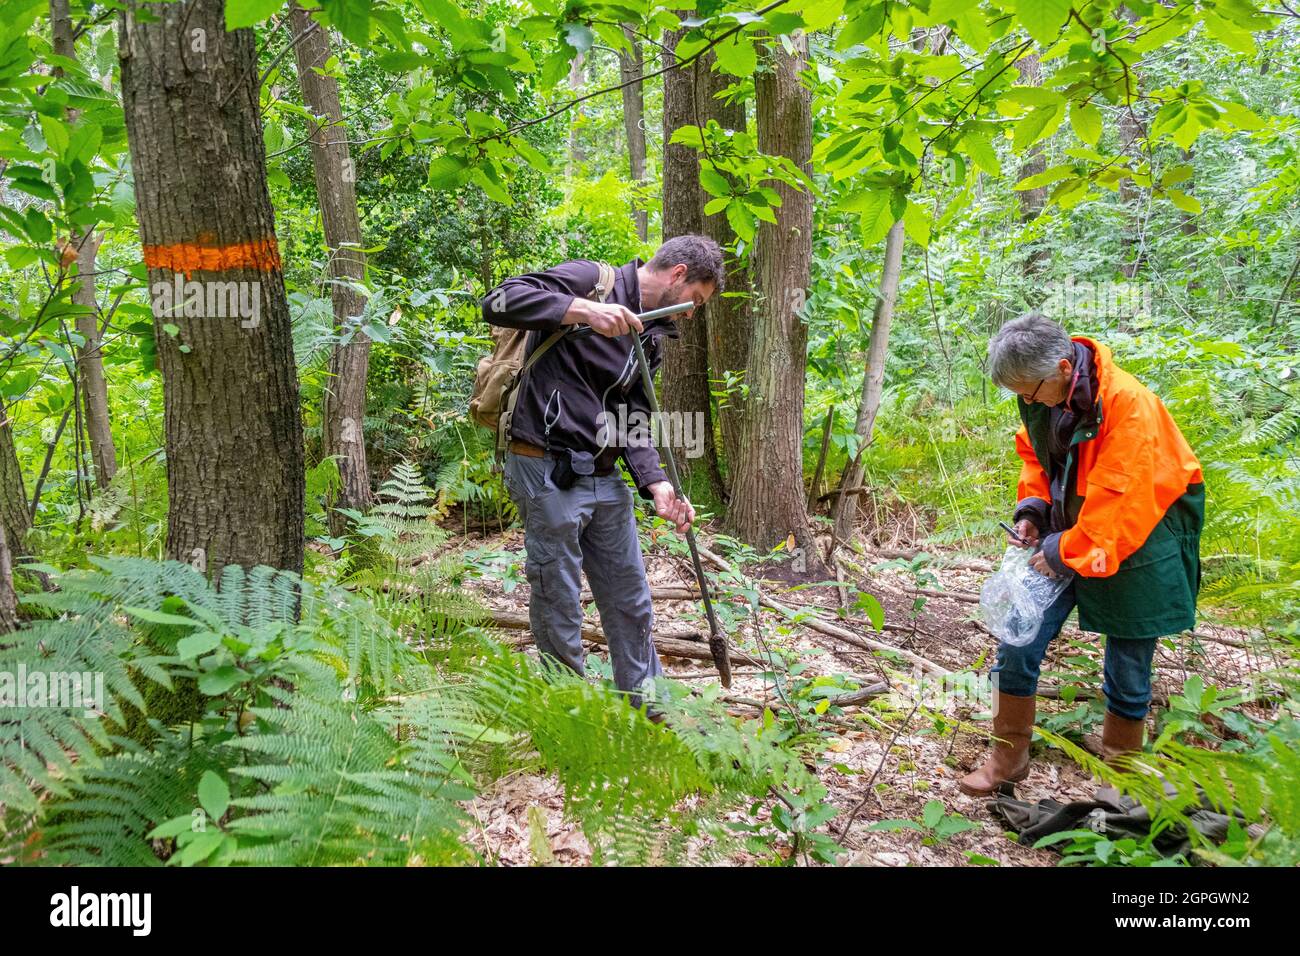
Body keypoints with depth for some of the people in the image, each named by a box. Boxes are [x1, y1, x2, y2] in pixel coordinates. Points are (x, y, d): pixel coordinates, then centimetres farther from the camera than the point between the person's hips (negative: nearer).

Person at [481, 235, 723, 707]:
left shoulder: (651, 336, 15)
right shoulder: (591, 279, -9)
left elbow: (635, 419, 13)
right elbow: (499, 302, -21)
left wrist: (656, 484, -2)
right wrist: (584, 309, -30)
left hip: (604, 478, 9)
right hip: (548, 473, -8)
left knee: (632, 605, 17)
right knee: (559, 615, 3)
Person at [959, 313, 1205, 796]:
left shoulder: (1128, 403, -26)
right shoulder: (1042, 398, -6)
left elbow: (1122, 501, -26)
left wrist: (1067, 552, -21)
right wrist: (1031, 510, -4)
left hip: (1134, 542, -5)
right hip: (1066, 535, 6)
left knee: (1127, 665, 7)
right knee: (1019, 640, -2)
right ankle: (1007, 757, 13)